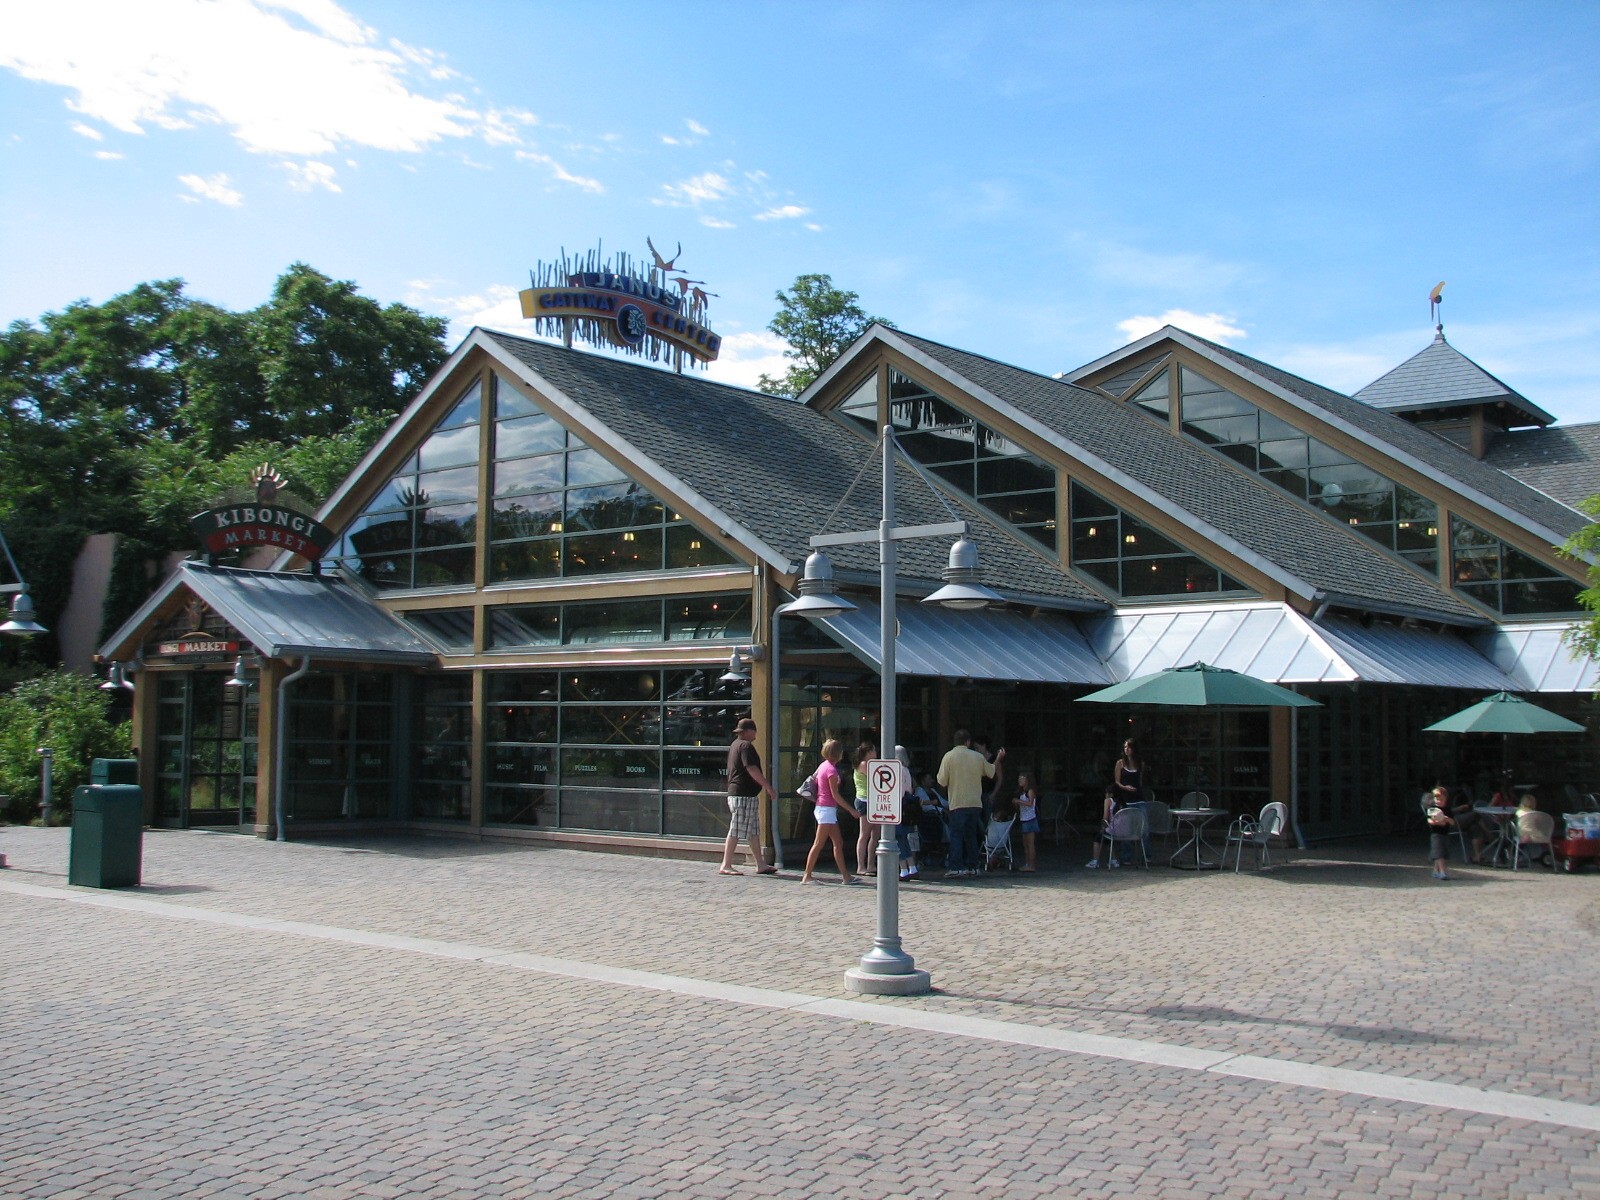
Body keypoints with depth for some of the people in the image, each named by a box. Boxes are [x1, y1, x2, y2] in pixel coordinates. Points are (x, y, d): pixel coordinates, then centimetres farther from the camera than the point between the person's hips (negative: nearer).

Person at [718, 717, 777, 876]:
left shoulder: (735, 745, 20)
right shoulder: (746, 746, -13)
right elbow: (752, 769, -21)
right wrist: (767, 786, -16)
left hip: (734, 793, 11)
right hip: (744, 795, -11)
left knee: (754, 831, 12)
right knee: (736, 831, -7)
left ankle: (760, 864, 14)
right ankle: (726, 866, -5)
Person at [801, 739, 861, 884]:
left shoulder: (823, 765, 11)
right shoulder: (831, 769, -16)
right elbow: (835, 794, -17)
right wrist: (851, 810, -12)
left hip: (821, 806, 10)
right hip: (827, 809, -10)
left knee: (838, 843, 10)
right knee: (819, 844, -6)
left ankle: (845, 876, 12)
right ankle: (807, 876, -4)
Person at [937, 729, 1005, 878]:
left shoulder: (949, 756, -7)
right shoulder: (978, 756, 4)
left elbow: (942, 781, -8)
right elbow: (992, 772, 19)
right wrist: (999, 759, 35)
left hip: (958, 804, -4)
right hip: (975, 803, 4)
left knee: (956, 835, -1)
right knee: (971, 835, 14)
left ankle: (956, 867, -9)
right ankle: (972, 866, 16)